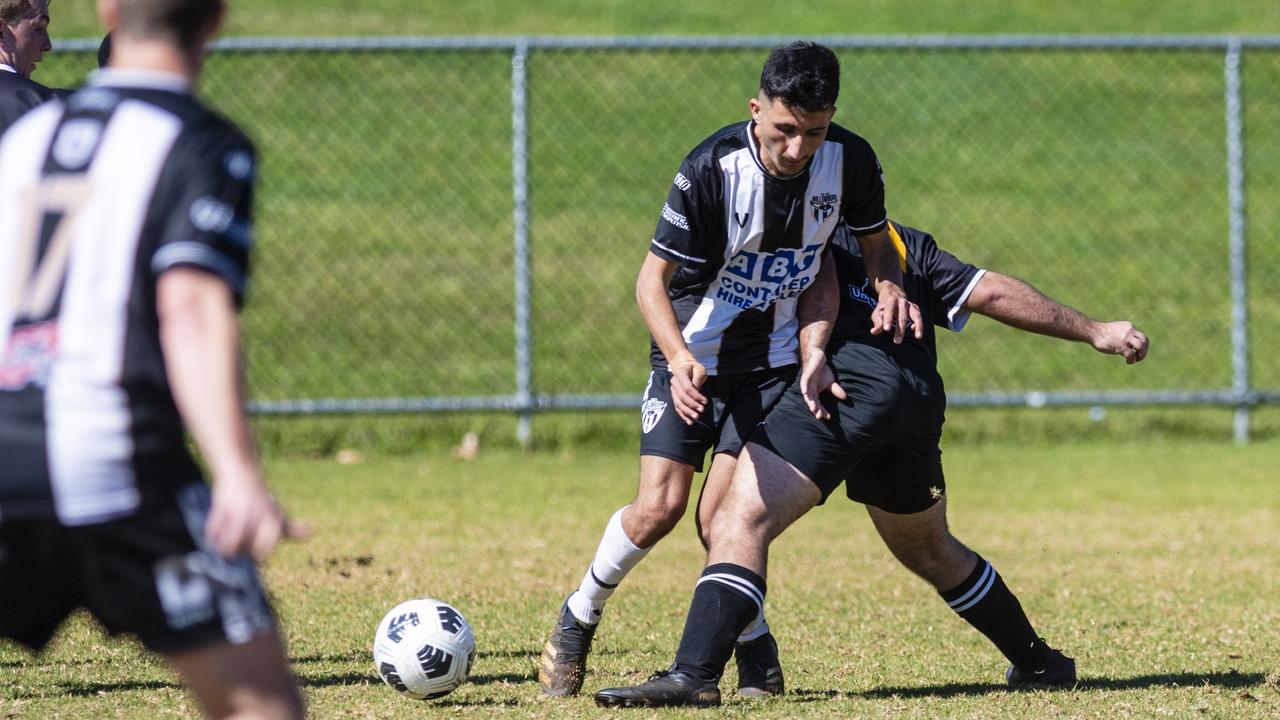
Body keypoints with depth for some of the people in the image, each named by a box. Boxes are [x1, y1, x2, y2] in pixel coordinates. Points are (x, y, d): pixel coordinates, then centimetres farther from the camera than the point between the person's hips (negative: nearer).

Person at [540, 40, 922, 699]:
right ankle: (578, 620, 14)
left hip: (773, 359, 1)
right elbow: (653, 278, -20)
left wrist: (889, 285, -17)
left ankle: (754, 646, 11)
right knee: (660, 506, -12)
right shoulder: (712, 168, -24)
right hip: (692, 353, -1)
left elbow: (875, 243, 6)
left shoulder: (850, 161, -13)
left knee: (720, 515, -13)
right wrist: (679, 358, -37)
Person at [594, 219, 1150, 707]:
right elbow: (990, 293, 25)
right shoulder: (909, 244, 31)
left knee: (742, 521, -14)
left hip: (846, 387, -6)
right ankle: (1039, 662, 40)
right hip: (922, 399, 6)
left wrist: (813, 351, -18)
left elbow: (819, 278, -3)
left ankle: (694, 673, -32)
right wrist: (1094, 332, 29)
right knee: (930, 551, 30)